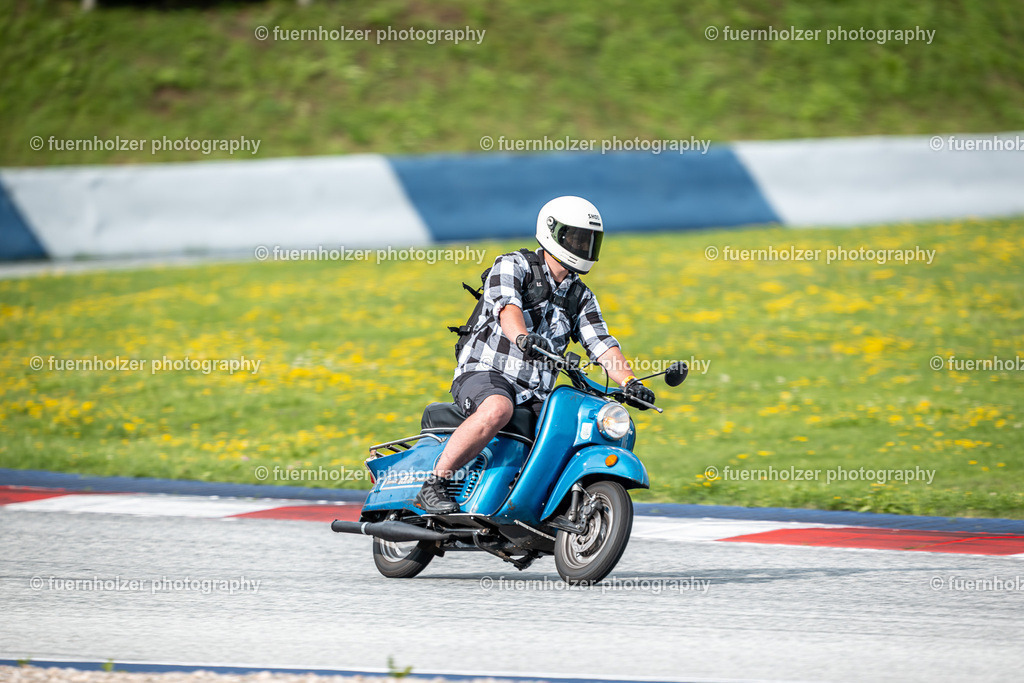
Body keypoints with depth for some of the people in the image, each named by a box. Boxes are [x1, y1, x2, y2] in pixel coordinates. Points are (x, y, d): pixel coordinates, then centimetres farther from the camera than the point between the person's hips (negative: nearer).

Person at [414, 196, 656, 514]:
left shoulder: (581, 296, 17)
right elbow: (507, 308, -23)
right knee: (497, 410, -40)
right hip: (484, 373, -7)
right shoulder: (512, 266, -3)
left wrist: (629, 382, -14)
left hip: (536, 396, 7)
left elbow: (601, 343, 6)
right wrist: (523, 338, -46)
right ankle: (434, 485, -33)